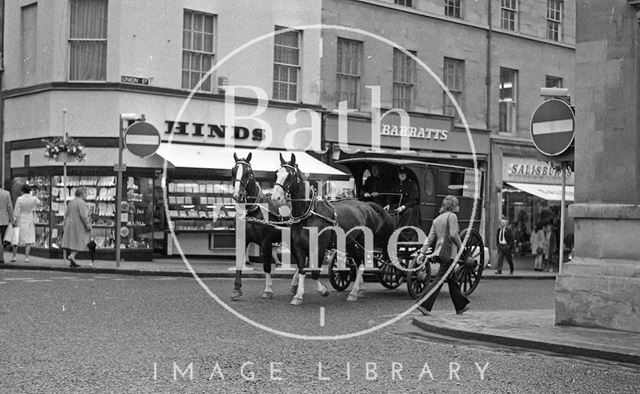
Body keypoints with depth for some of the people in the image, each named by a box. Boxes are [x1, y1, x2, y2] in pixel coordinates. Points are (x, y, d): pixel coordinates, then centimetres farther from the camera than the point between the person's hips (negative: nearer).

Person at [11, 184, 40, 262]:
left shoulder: (19, 199, -12)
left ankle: (14, 257, 12)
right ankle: (26, 257, -8)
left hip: (20, 221, -1)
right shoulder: (34, 199, -6)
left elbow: (16, 211, -13)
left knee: (16, 239, 12)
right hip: (30, 221, 1)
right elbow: (38, 204, 17)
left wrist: (14, 221, -8)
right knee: (28, 240, 1)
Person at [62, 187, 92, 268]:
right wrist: (88, 225, -16)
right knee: (80, 243, 0)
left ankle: (72, 262, 8)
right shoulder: (81, 202, -14)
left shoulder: (71, 202, 11)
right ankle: (72, 256, -18)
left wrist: (66, 225, 19)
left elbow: (66, 214, 14)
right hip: (79, 225, -8)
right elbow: (83, 215, -22)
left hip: (71, 225, 8)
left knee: (74, 243, 10)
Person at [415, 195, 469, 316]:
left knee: (452, 280, 16)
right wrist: (461, 246, -2)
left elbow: (430, 238, 11)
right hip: (449, 253, -8)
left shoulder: (437, 219, 15)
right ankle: (425, 305, -14)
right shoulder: (452, 216, -7)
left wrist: (422, 252, 8)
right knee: (439, 280, -8)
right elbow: (453, 234, -16)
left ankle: (461, 306, 25)